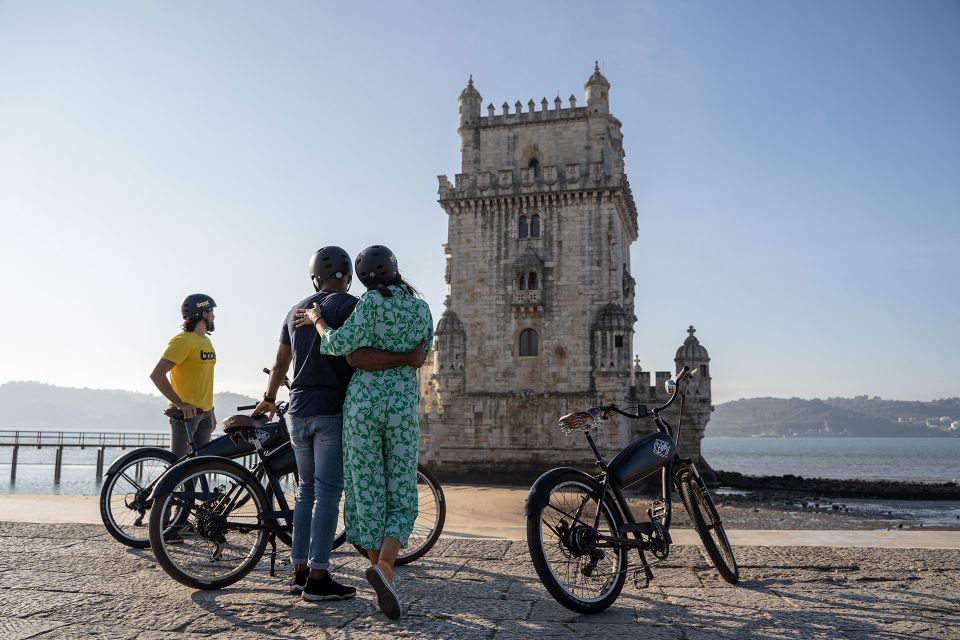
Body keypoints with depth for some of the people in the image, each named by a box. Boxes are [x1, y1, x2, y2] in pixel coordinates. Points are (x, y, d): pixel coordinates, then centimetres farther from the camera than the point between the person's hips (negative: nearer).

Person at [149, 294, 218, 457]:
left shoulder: (206, 341, 16)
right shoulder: (183, 340, -12)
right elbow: (157, 374, -19)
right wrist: (180, 404, -22)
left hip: (204, 413, 8)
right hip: (186, 411, -8)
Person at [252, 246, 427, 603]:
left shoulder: (296, 310, 14)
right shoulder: (350, 305, -7)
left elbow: (280, 364, 21)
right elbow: (356, 357, -22)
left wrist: (269, 398, 37)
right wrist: (407, 359, -19)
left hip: (299, 412, 7)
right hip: (332, 412, -6)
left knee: (306, 491, 13)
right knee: (327, 493, -3)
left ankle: (300, 572, 17)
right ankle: (318, 578, 0)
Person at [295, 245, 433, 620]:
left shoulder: (372, 301, -3)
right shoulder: (422, 309, 8)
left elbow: (340, 344, -13)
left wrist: (318, 321, 3)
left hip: (361, 400, -1)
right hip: (403, 405, 1)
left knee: (367, 492, 7)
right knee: (401, 497, 6)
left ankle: (381, 573, 8)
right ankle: (384, 566, -17)